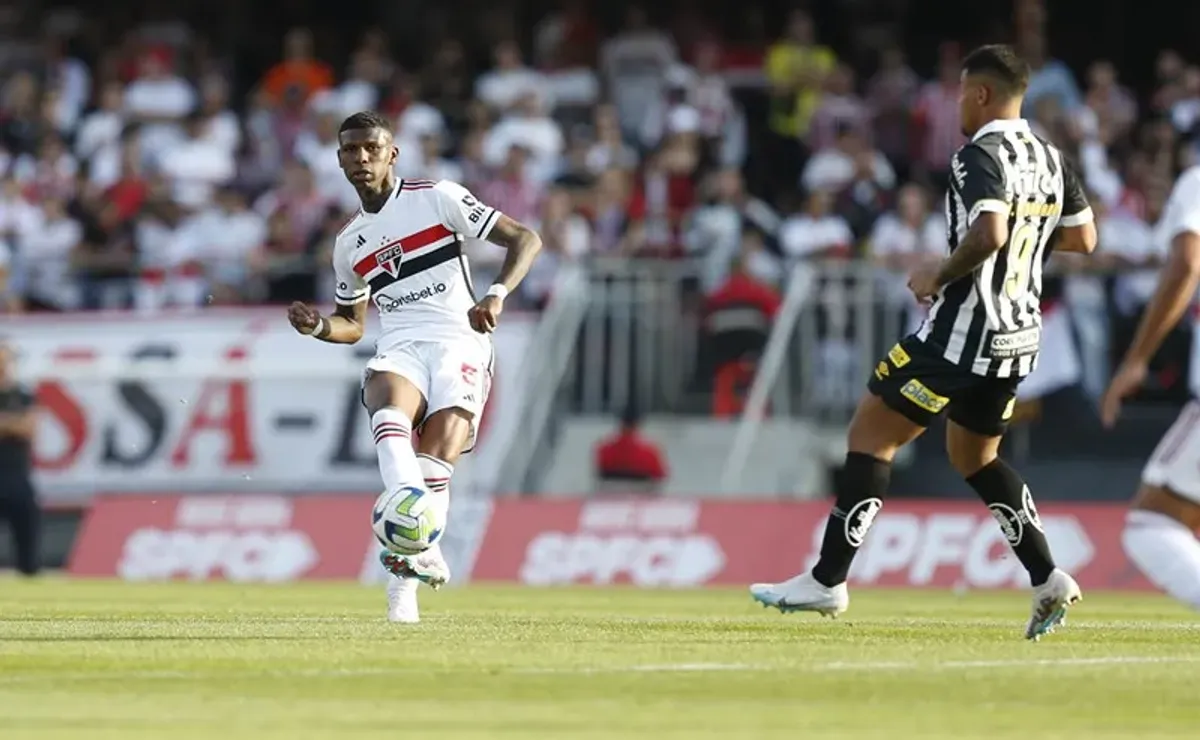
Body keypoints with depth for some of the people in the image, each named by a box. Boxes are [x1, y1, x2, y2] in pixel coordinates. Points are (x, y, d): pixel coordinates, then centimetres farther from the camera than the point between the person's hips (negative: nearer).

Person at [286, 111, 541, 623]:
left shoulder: (437, 198, 4)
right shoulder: (349, 242, 21)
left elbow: (524, 239, 0)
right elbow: (352, 325, 32)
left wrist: (498, 293, -18)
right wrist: (319, 327, 7)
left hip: (458, 345, -2)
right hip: (398, 349, 2)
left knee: (436, 462, -23)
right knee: (388, 410, -34)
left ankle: (404, 582, -20)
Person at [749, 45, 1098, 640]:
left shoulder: (981, 155, -15)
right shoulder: (1048, 160, 11)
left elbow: (989, 234, -30)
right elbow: (1084, 239, 17)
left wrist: (941, 274, -15)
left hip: (963, 331, -9)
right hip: (1019, 338, 9)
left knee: (870, 433, 0)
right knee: (976, 456, 24)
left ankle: (828, 580, -1)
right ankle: (1049, 580, 12)